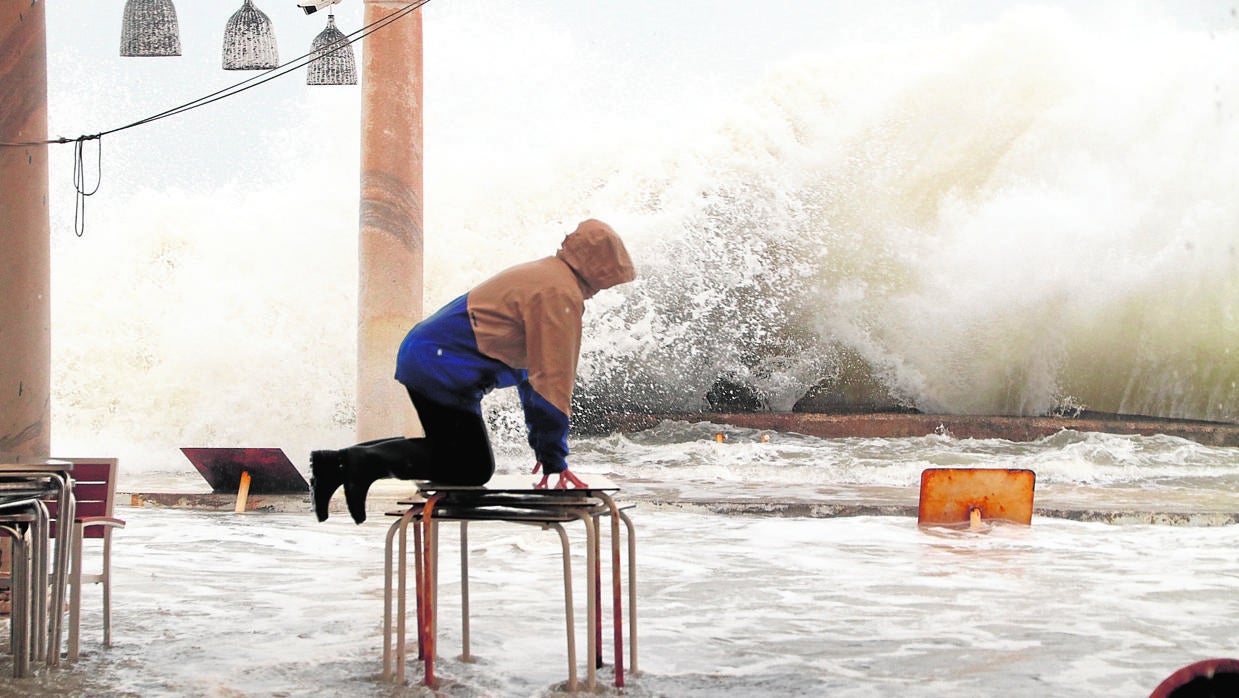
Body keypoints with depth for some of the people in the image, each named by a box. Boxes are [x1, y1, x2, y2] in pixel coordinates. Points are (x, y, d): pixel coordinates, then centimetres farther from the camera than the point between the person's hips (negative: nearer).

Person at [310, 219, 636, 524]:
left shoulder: (541, 276, 21)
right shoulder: (561, 294, -12)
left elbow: (532, 367, 28)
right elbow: (552, 379, -16)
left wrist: (542, 443, 27)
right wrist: (554, 458, -11)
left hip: (417, 356, 10)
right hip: (441, 370, -10)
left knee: (447, 448, 19)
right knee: (474, 468, -6)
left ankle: (337, 463, 11)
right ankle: (368, 461, -15)